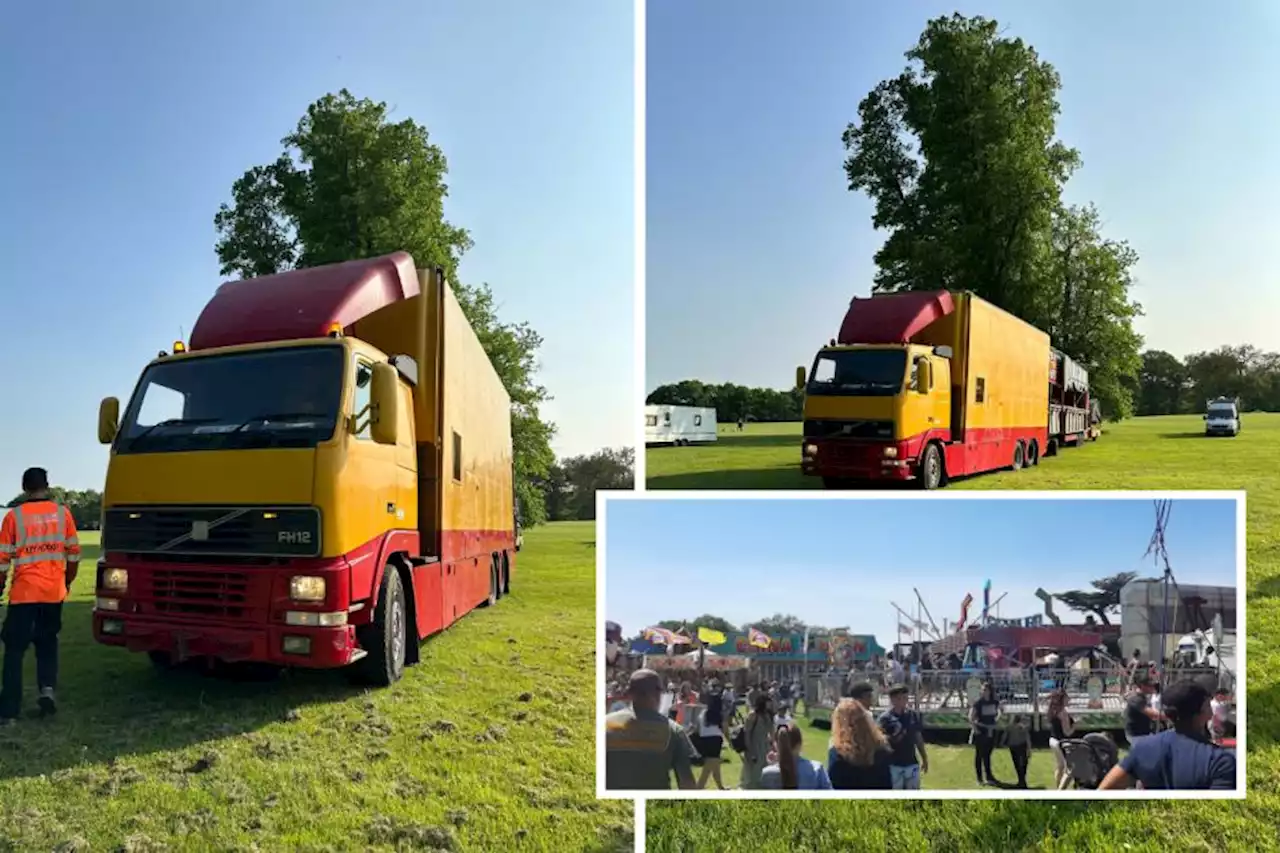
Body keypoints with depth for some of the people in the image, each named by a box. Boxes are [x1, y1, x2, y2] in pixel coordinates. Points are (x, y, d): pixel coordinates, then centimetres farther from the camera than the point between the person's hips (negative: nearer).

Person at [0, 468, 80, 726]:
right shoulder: (62, 513, 2)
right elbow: (74, 553, 6)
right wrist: (68, 581, 19)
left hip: (24, 592, -2)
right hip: (54, 591, 2)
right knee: (47, 642, 19)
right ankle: (48, 687, -1)